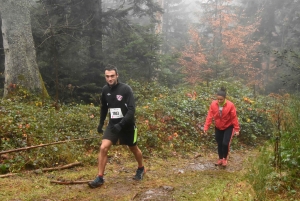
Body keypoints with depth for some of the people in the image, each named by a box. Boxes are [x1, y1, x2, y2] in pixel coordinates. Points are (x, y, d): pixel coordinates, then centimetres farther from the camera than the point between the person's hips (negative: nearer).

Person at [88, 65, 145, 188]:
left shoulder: (126, 89, -19)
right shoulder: (105, 89, -3)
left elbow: (132, 109, -23)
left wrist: (121, 124, -31)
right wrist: (101, 123, 13)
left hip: (127, 125, -3)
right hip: (113, 124, 3)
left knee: (133, 148, 15)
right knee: (103, 148, -13)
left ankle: (141, 169, 42)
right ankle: (100, 178, -4)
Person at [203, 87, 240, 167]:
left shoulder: (230, 105, -23)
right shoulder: (213, 104, -17)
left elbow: (234, 118, -15)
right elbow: (209, 116, -12)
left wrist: (236, 129, -11)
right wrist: (206, 127, -15)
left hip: (228, 127, -3)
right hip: (218, 127, 3)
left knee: (225, 143, -11)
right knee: (219, 144, 11)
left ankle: (225, 158, 14)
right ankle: (220, 159, 30)